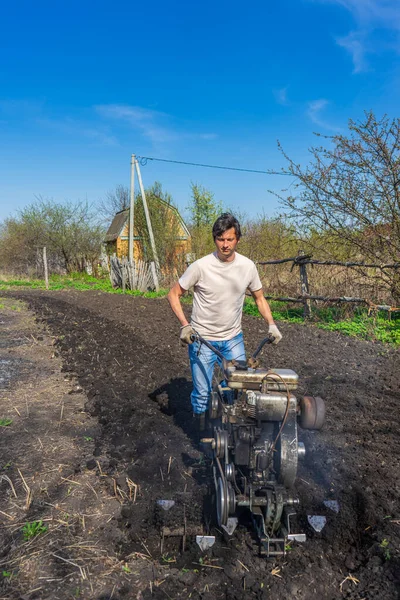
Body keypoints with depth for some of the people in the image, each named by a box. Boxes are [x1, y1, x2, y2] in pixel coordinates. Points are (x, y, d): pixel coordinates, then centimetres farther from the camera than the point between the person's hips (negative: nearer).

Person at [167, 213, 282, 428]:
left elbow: (259, 298, 7)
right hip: (202, 339, -3)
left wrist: (271, 325, -6)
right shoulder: (200, 266, -17)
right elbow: (173, 294, -8)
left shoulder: (248, 266, -6)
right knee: (202, 393, 4)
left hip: (233, 338, 3)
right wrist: (185, 325, -17)